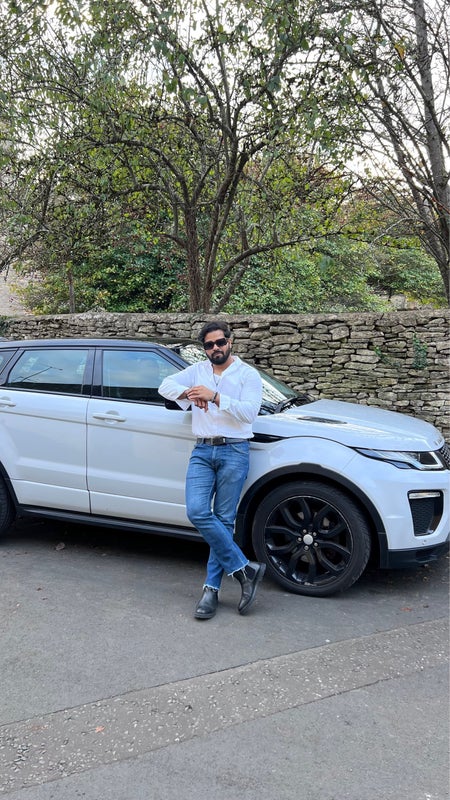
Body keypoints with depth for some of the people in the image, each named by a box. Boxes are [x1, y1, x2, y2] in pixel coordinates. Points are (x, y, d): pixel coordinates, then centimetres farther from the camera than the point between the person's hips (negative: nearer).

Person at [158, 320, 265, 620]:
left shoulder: (248, 374, 4)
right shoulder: (198, 370, 16)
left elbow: (249, 412, -9)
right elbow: (165, 385, 7)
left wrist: (215, 397, -19)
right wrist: (188, 393, -12)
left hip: (234, 452, -3)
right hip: (202, 452, 3)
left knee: (224, 520, -3)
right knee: (197, 512, -13)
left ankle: (212, 588, 7)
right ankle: (245, 568, -3)